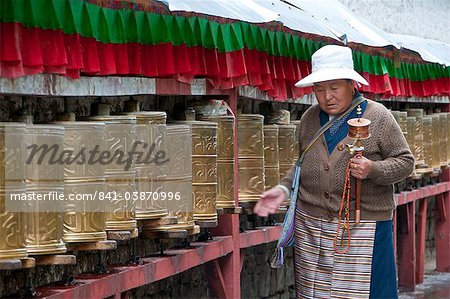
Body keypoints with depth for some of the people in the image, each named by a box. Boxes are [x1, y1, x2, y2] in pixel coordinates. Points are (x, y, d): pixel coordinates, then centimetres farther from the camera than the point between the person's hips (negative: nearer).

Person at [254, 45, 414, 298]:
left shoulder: (377, 117, -4)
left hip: (363, 227, -4)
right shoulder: (309, 119, 11)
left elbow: (405, 162, -1)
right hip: (311, 226, 4)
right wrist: (284, 189, 7)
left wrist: (372, 170, -18)